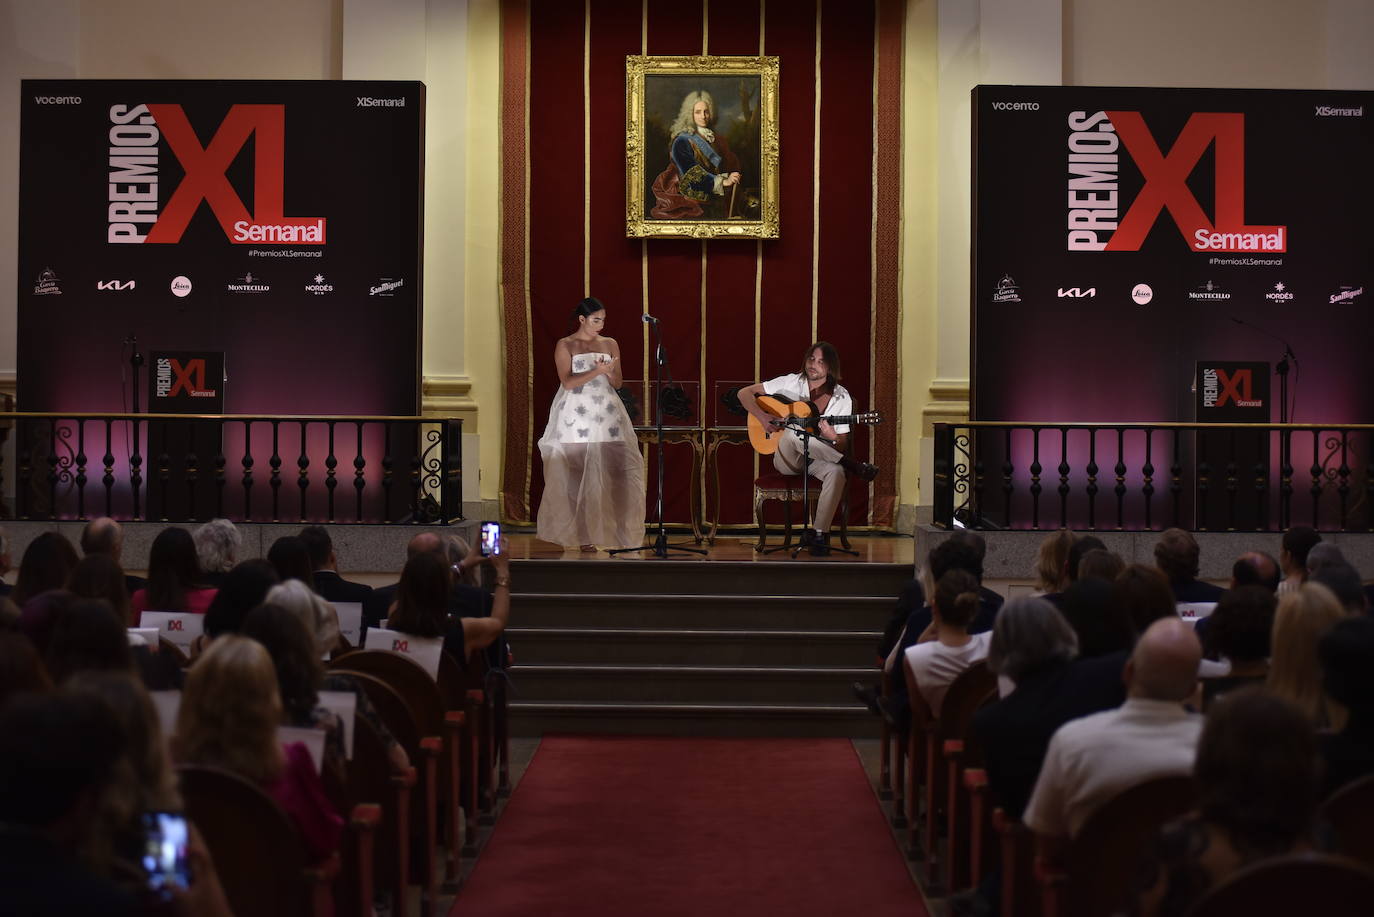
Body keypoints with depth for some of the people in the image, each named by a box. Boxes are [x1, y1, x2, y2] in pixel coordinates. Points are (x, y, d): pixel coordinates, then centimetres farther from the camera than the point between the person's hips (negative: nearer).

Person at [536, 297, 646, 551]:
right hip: (576, 416, -3)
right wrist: (597, 371, -18)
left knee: (613, 471, -7)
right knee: (577, 476, -4)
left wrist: (609, 372, -9)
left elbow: (618, 382, 13)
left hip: (607, 416, 3)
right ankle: (583, 535, 0)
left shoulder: (610, 344, 13)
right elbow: (567, 382, -9)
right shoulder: (565, 346, 2)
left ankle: (613, 532, -5)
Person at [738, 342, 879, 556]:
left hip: (818, 458, 1)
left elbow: (842, 446, 0)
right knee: (792, 434, -38)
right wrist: (761, 416, -18)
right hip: (787, 461, -1)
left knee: (836, 472, -36)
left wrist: (832, 437, -24)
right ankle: (853, 466, -27)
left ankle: (819, 533, -27)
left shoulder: (841, 398, 0)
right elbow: (745, 393, 0)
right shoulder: (792, 383, -2)